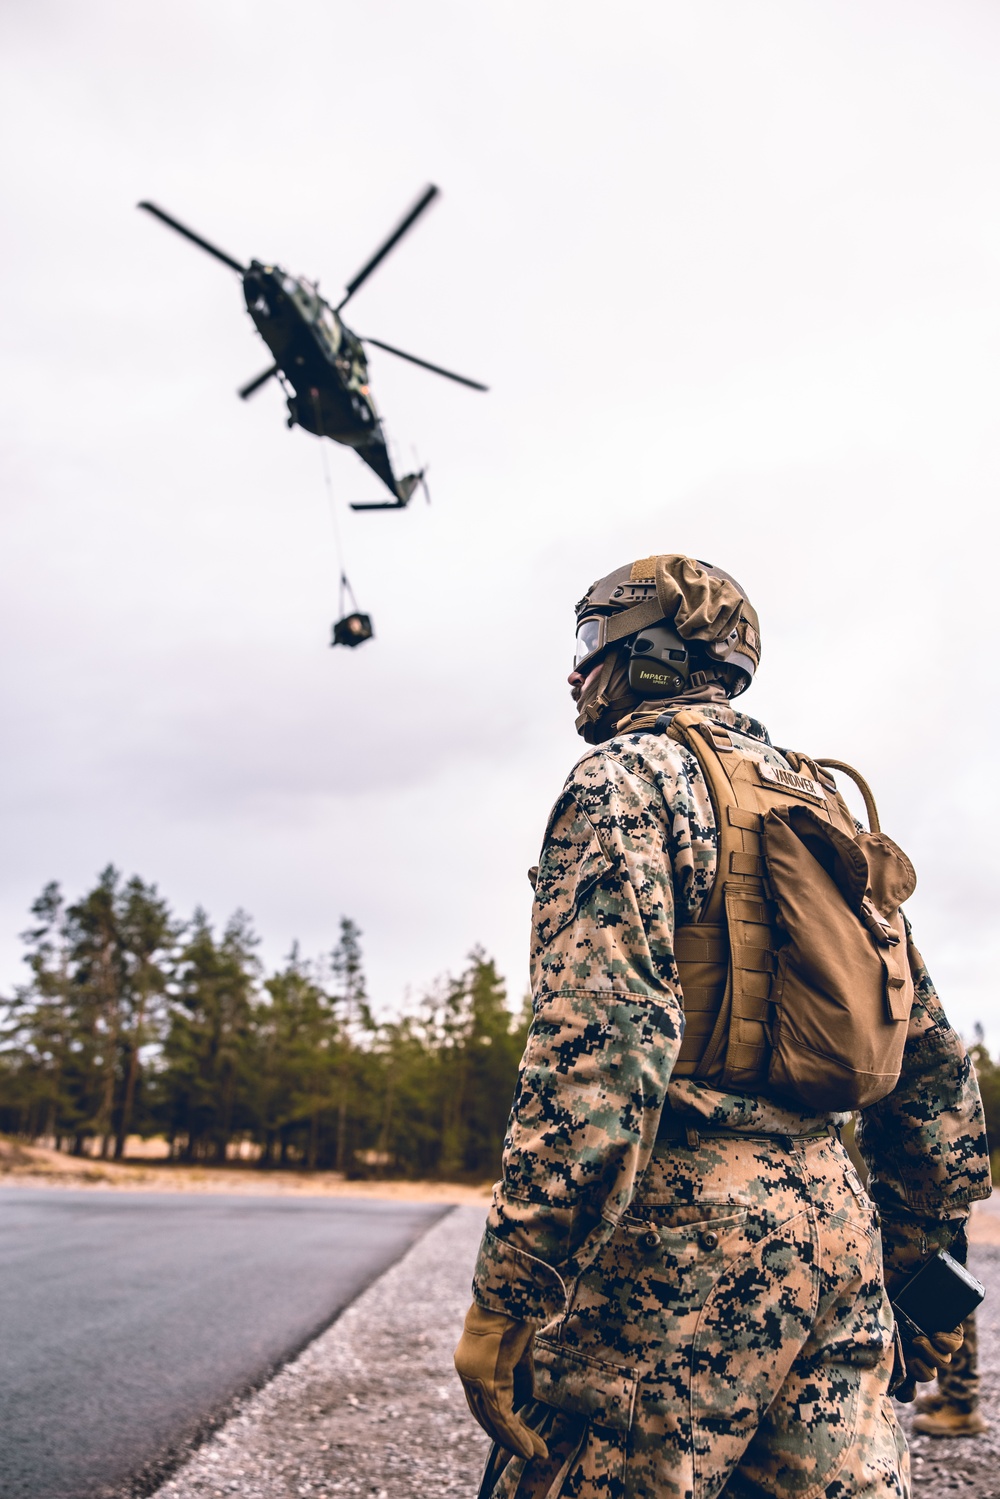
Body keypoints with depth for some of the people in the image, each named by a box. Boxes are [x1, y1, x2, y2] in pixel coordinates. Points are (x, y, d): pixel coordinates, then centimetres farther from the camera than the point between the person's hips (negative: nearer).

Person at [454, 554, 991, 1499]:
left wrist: (508, 1296, -19)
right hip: (836, 1226, 8)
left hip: (684, 1224, -8)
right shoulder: (819, 804, 20)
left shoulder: (632, 773, -4)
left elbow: (599, 1042, -20)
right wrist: (911, 1269, 27)